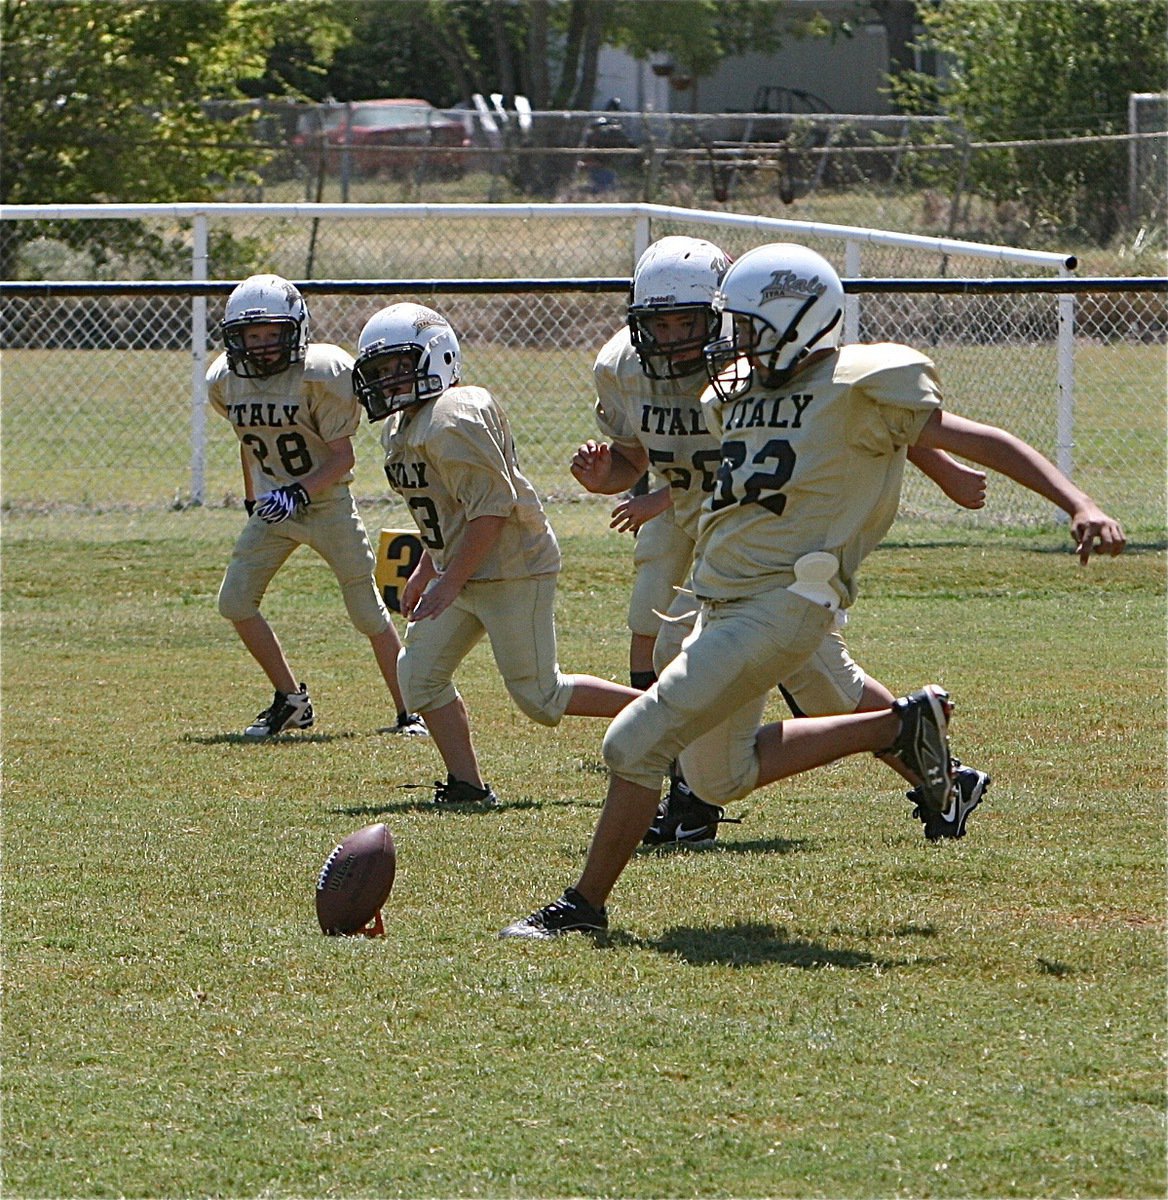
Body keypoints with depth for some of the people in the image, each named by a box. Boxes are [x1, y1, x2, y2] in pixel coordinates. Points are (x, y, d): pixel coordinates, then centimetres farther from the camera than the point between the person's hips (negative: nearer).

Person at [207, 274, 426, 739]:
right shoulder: (227, 380, -3)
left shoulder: (320, 375, -20)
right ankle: (290, 700, 11)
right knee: (235, 601, -4)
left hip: (327, 501, -5)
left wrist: (298, 493, -29)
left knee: (368, 612, -4)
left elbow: (342, 456, -17)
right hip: (272, 506, 5)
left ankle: (408, 713, 7)